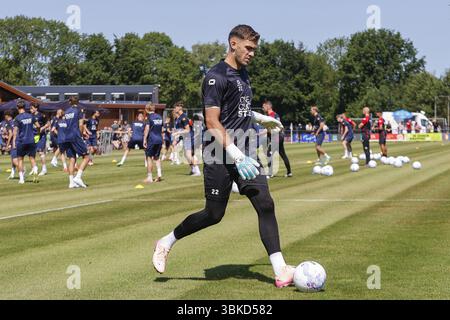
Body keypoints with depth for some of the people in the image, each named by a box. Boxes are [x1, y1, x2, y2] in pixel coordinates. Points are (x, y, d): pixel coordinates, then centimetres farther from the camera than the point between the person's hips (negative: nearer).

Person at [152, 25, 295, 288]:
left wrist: (262, 119, 37)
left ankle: (280, 271, -7)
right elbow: (212, 122, -20)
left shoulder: (243, 74, 15)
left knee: (266, 205, -5)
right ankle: (166, 243, 22)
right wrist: (237, 156, -26)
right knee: (214, 214, 0)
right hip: (221, 157, -8)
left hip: (244, 154, 8)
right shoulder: (217, 76, -12)